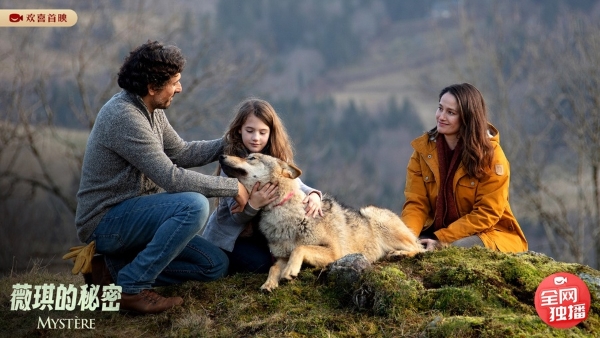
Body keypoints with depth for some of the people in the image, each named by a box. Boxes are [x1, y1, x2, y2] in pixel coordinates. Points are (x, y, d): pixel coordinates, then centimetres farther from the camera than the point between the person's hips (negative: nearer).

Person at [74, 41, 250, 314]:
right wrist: (232, 187, -18)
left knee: (215, 265, 4)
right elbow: (171, 178, -26)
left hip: (132, 214, 10)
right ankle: (131, 287, -18)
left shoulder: (151, 111, 6)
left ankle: (114, 268, 7)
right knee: (193, 205, -30)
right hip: (105, 221, -10)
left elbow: (180, 153, 18)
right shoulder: (124, 116, -24)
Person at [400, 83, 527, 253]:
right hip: (437, 231, 4)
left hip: (488, 233, -4)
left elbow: (486, 214, -15)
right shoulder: (423, 148, -1)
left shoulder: (490, 154, -13)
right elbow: (416, 203, -5)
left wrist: (441, 239, -23)